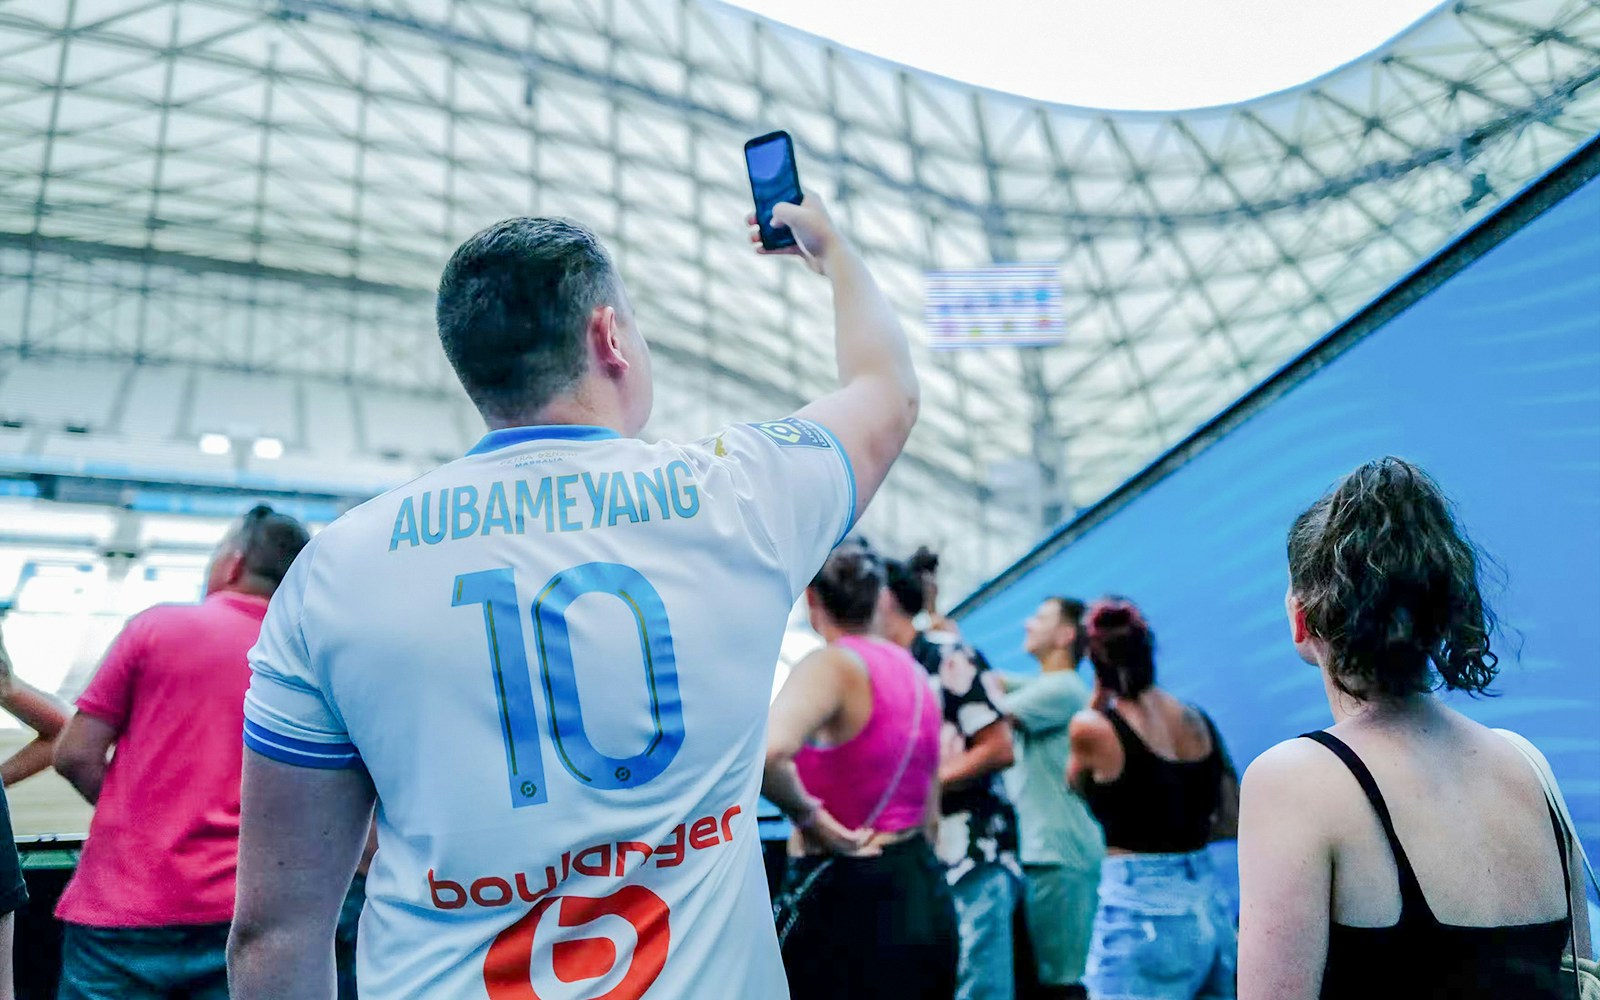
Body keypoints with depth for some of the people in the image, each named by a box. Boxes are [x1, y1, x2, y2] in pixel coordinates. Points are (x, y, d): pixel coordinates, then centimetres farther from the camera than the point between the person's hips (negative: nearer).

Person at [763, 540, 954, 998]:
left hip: (843, 899, -8)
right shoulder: (914, 671, 11)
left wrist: (805, 813, -18)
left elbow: (765, 753, -33)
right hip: (924, 893, 8)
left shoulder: (832, 664, -14)